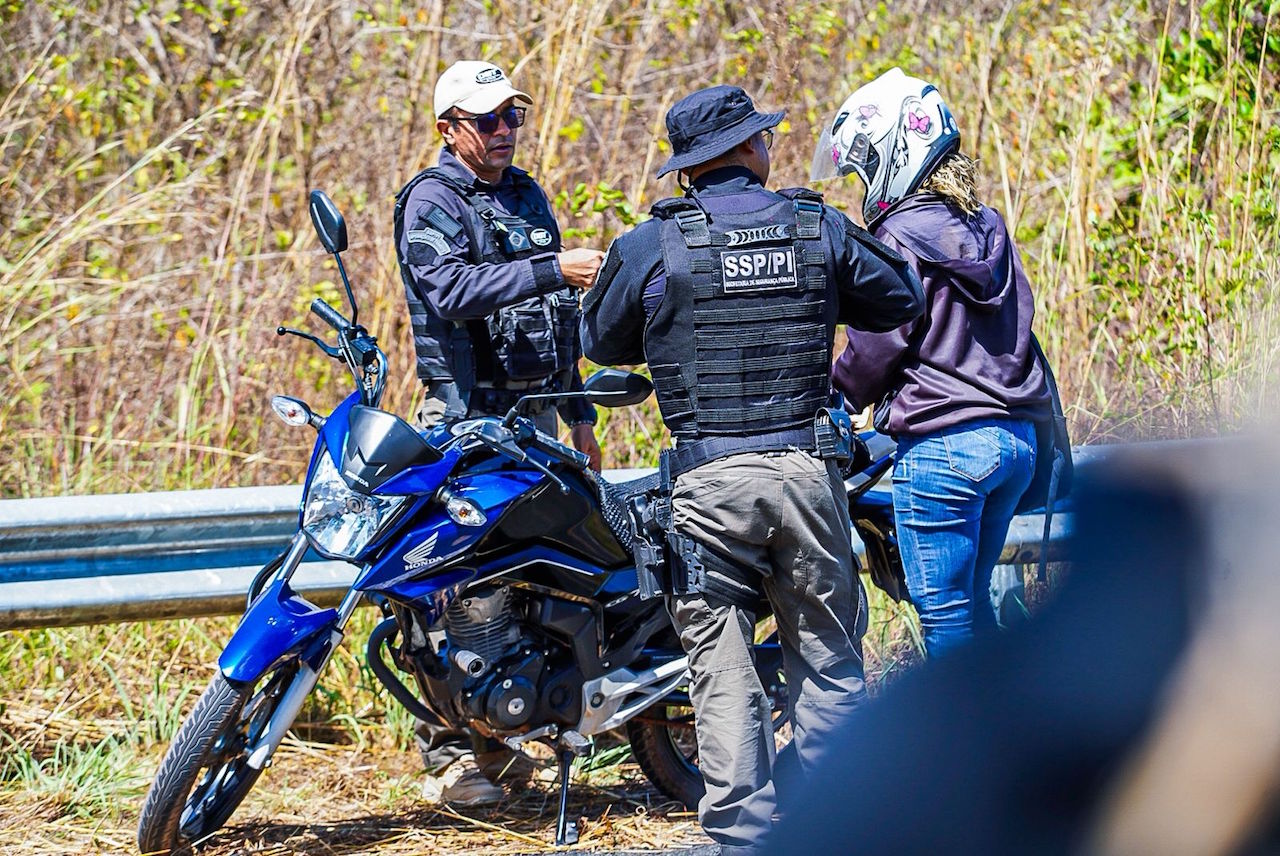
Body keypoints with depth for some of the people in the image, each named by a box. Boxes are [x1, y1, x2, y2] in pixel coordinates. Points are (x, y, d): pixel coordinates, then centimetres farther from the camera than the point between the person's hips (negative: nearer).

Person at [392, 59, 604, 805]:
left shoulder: (528, 196, 19)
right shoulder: (431, 202, -5)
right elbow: (457, 291, -23)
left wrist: (579, 413, 24)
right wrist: (552, 271, -30)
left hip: (535, 413, 7)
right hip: (467, 414, -7)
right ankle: (448, 752, -11)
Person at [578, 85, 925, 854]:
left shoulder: (651, 247, -2)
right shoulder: (820, 230, 3)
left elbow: (601, 343, 13)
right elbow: (903, 301, 18)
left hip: (710, 479, -2)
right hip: (807, 469, 2)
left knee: (723, 666, 3)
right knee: (828, 656, 11)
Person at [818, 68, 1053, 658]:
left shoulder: (898, 240, -10)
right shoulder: (988, 228, 13)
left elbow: (876, 350, -9)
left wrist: (832, 398, 8)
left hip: (940, 444, -8)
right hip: (1015, 436, 8)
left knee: (945, 615, -1)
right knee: (972, 603, 17)